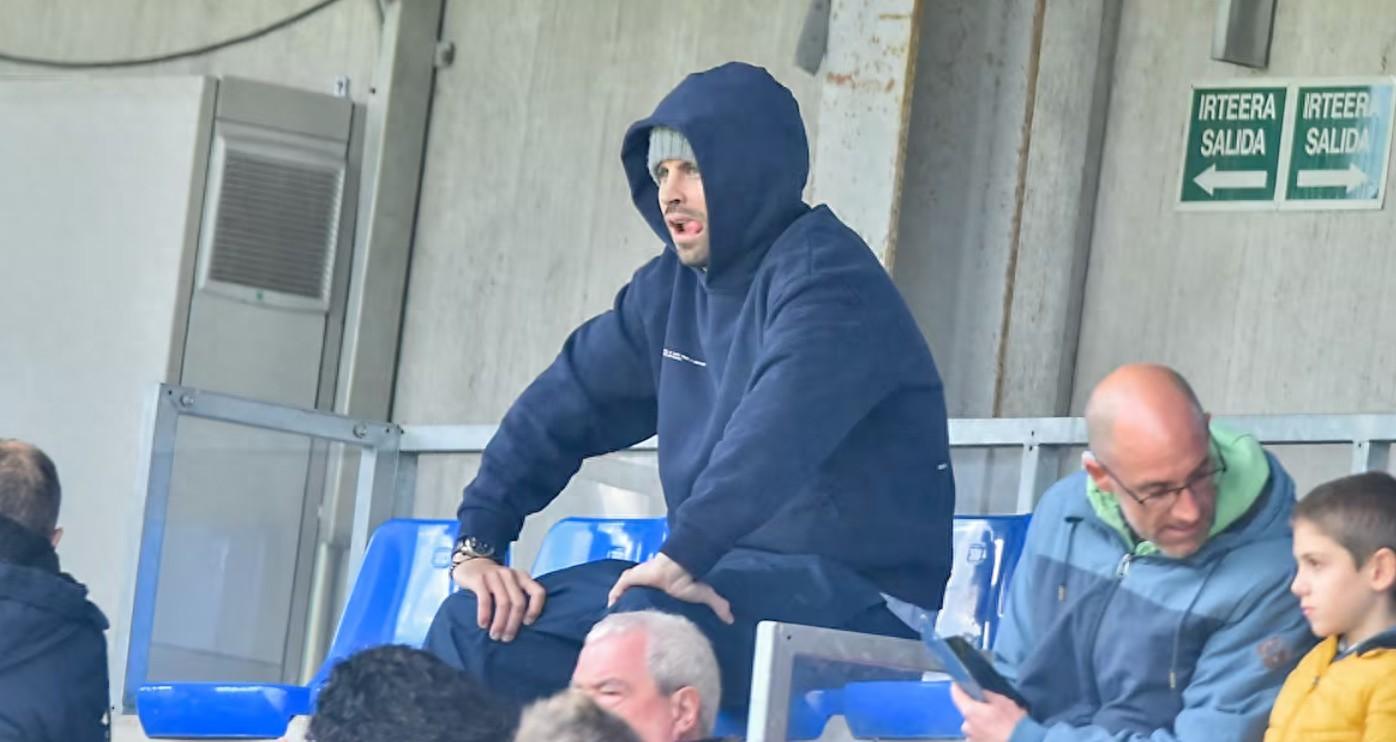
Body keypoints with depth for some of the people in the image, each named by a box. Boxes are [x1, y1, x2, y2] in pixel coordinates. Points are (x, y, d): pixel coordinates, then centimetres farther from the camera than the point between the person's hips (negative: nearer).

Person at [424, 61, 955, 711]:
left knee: (652, 624, -38)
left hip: (855, 590, -8)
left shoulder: (825, 274, -12)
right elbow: (562, 408, 18)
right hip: (730, 572, 8)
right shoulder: (672, 290, 14)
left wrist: (685, 556, -40)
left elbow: (777, 431, -30)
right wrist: (476, 541, 5)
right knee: (476, 625, -7)